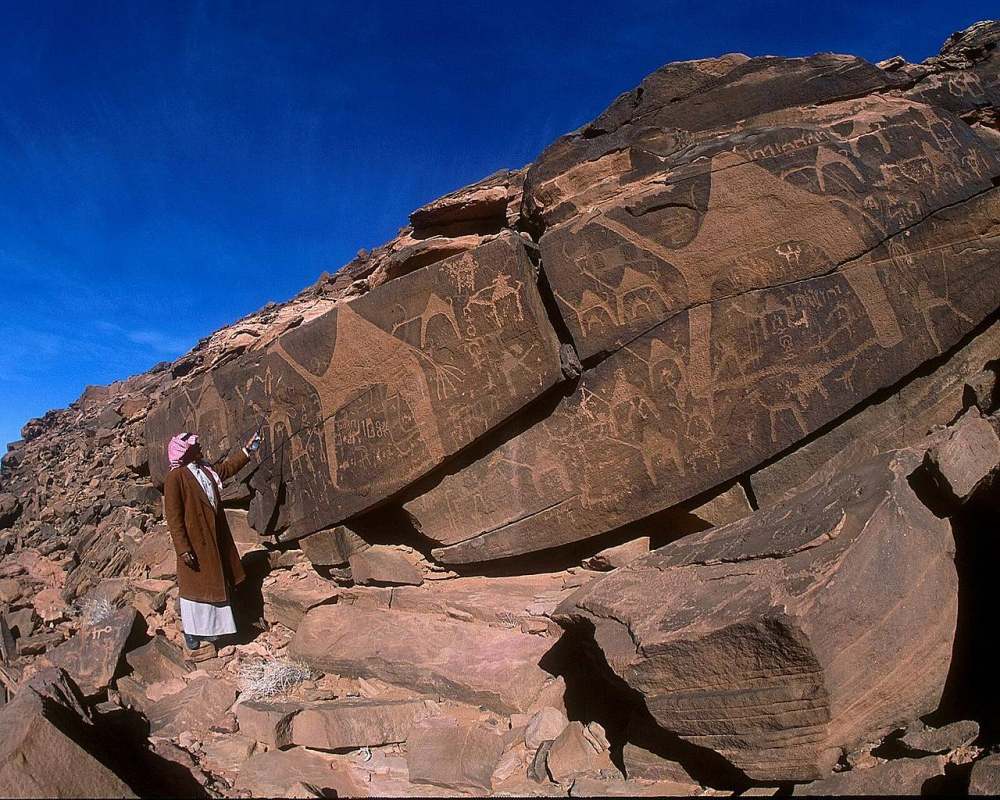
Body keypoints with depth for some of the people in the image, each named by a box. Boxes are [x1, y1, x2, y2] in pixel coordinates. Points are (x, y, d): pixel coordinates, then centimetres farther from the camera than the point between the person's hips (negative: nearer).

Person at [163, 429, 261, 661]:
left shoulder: (206, 471, 6)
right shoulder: (176, 477, -17)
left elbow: (227, 468, 28)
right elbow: (173, 516, -19)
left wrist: (248, 449, 27)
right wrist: (183, 548, -22)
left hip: (214, 540, 8)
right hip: (194, 542, -8)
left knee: (214, 585, 16)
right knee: (195, 588, 2)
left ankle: (209, 634, 31)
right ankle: (193, 643, 15)